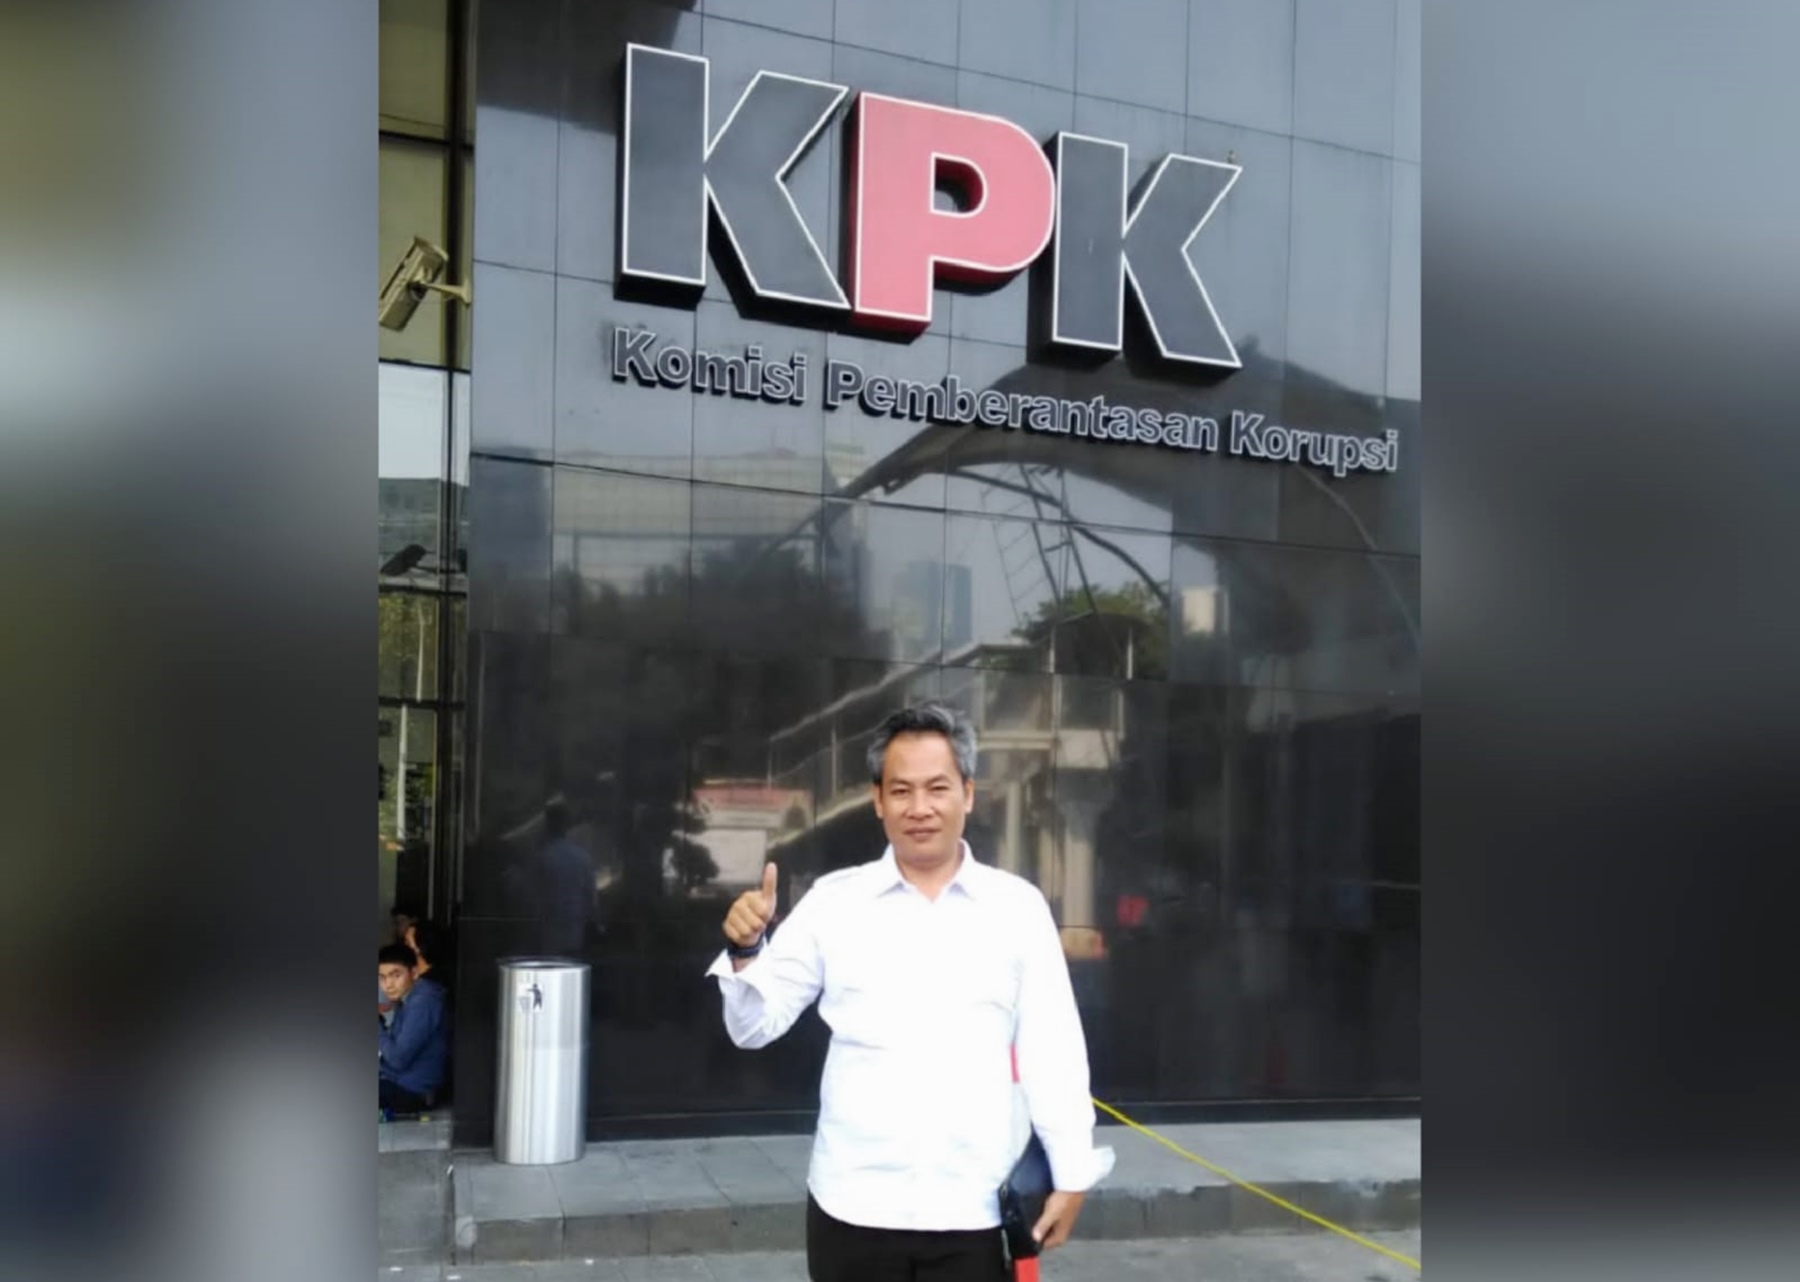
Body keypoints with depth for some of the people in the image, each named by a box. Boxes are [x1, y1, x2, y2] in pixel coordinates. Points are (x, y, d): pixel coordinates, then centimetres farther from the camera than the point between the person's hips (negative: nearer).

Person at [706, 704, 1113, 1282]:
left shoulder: (1018, 906, -1)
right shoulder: (834, 899, 0)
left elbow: (1052, 1049, 2)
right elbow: (754, 1028, 3)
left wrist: (1071, 1176, 0)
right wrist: (746, 952, -15)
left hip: (974, 1212, 0)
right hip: (854, 1206, 1)